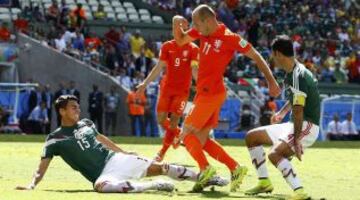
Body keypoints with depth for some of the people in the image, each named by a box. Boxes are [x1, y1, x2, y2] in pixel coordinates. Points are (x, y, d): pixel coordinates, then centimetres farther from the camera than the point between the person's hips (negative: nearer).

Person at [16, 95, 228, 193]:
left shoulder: (86, 123, 13)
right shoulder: (55, 139, -3)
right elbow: (42, 168, -7)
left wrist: (124, 152, 29)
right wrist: (31, 185, -25)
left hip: (116, 159, 6)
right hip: (102, 173, -6)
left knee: (158, 167, -4)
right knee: (101, 185, -42)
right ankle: (154, 186, -38)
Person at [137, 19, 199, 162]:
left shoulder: (193, 49, -5)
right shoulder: (167, 46, 3)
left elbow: (194, 69, -13)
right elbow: (159, 67, 4)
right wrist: (145, 83, -1)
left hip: (182, 90, -3)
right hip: (166, 87, 3)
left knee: (174, 121, -5)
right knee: (161, 120, 1)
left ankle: (162, 153, 6)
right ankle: (178, 134, 31)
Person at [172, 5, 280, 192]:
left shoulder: (229, 38, -16)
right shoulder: (202, 32, 6)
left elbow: (255, 56, -9)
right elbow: (180, 41, 20)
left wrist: (271, 81, -9)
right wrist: (177, 23, 0)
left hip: (211, 94, -9)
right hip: (204, 93, 9)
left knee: (186, 134, -8)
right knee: (201, 139, 10)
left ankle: (205, 168, -13)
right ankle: (235, 168, 11)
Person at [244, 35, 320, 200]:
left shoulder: (298, 76, -22)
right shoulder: (291, 73, 8)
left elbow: (298, 112, -26)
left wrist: (296, 140, -27)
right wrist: (282, 113, 28)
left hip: (306, 126, -10)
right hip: (293, 125, 10)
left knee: (275, 154, -32)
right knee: (252, 137, 16)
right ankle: (264, 183, 20)